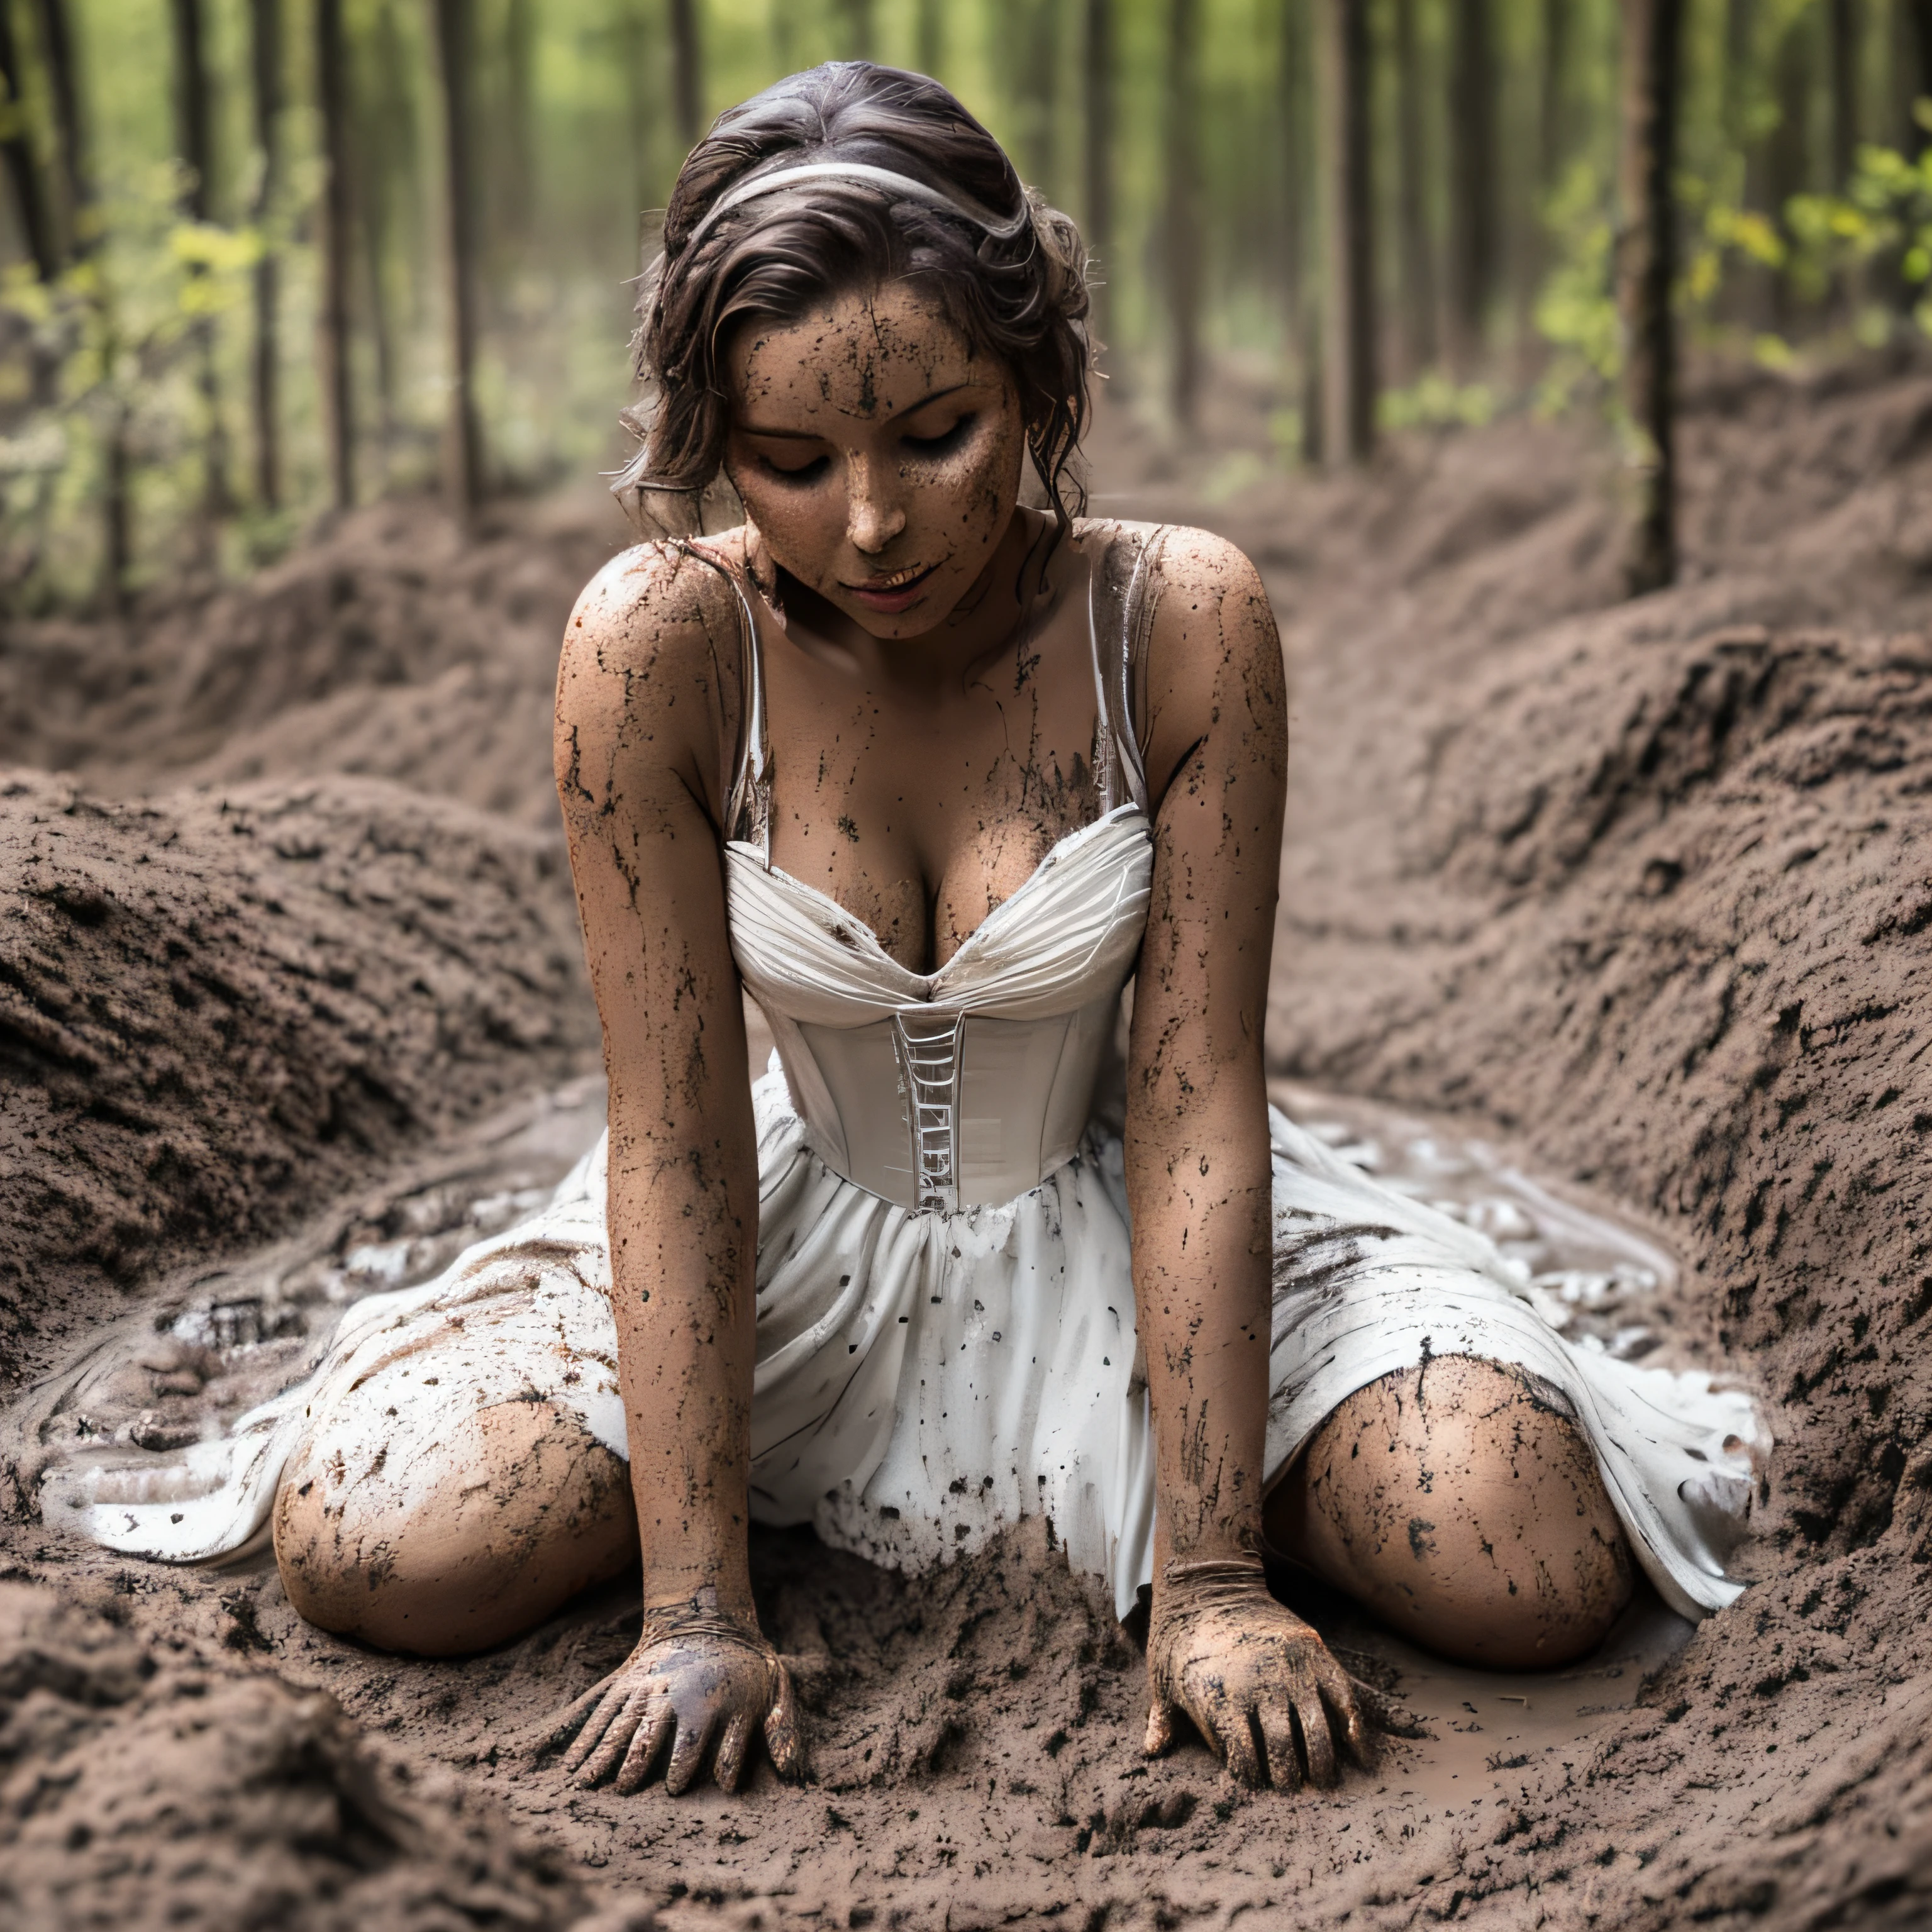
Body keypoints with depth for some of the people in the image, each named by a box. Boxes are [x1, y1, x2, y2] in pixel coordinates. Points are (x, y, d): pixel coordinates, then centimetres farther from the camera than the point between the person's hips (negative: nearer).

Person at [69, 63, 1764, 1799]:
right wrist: (700, 1610, -23)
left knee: (1535, 1575, -20)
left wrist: (1210, 1578, -23)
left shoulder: (1183, 625, -20)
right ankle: (741, 1484, 14)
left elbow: (1196, 1107, -19)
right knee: (385, 1556, -19)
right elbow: (676, 1139, -20)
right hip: (803, 1233, 1)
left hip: (1118, 1233, 0)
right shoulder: (656, 650, -21)